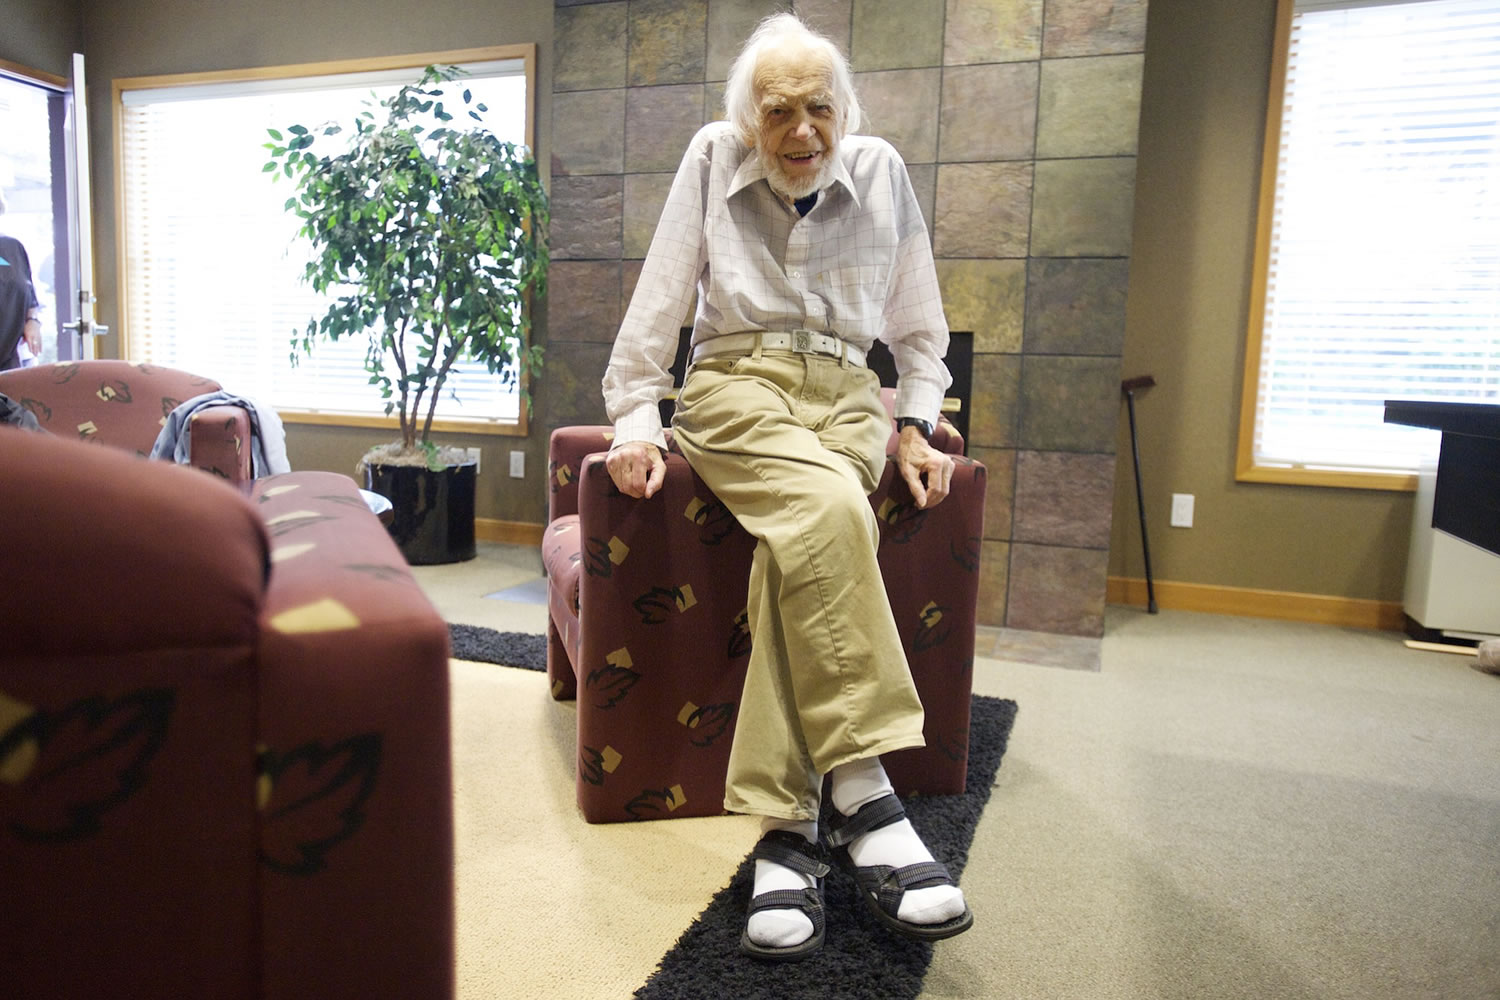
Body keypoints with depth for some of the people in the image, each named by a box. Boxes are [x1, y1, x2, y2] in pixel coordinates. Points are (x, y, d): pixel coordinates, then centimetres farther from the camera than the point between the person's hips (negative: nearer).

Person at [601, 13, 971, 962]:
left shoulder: (881, 171, 9)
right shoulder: (713, 160, 5)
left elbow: (919, 320, 14)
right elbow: (659, 302, 3)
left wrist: (919, 423, 4)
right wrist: (636, 420, -4)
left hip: (845, 393, 2)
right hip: (735, 381, -2)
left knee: (802, 546, -32)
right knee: (829, 512, -35)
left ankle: (786, 825, -29)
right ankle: (863, 801, -34)